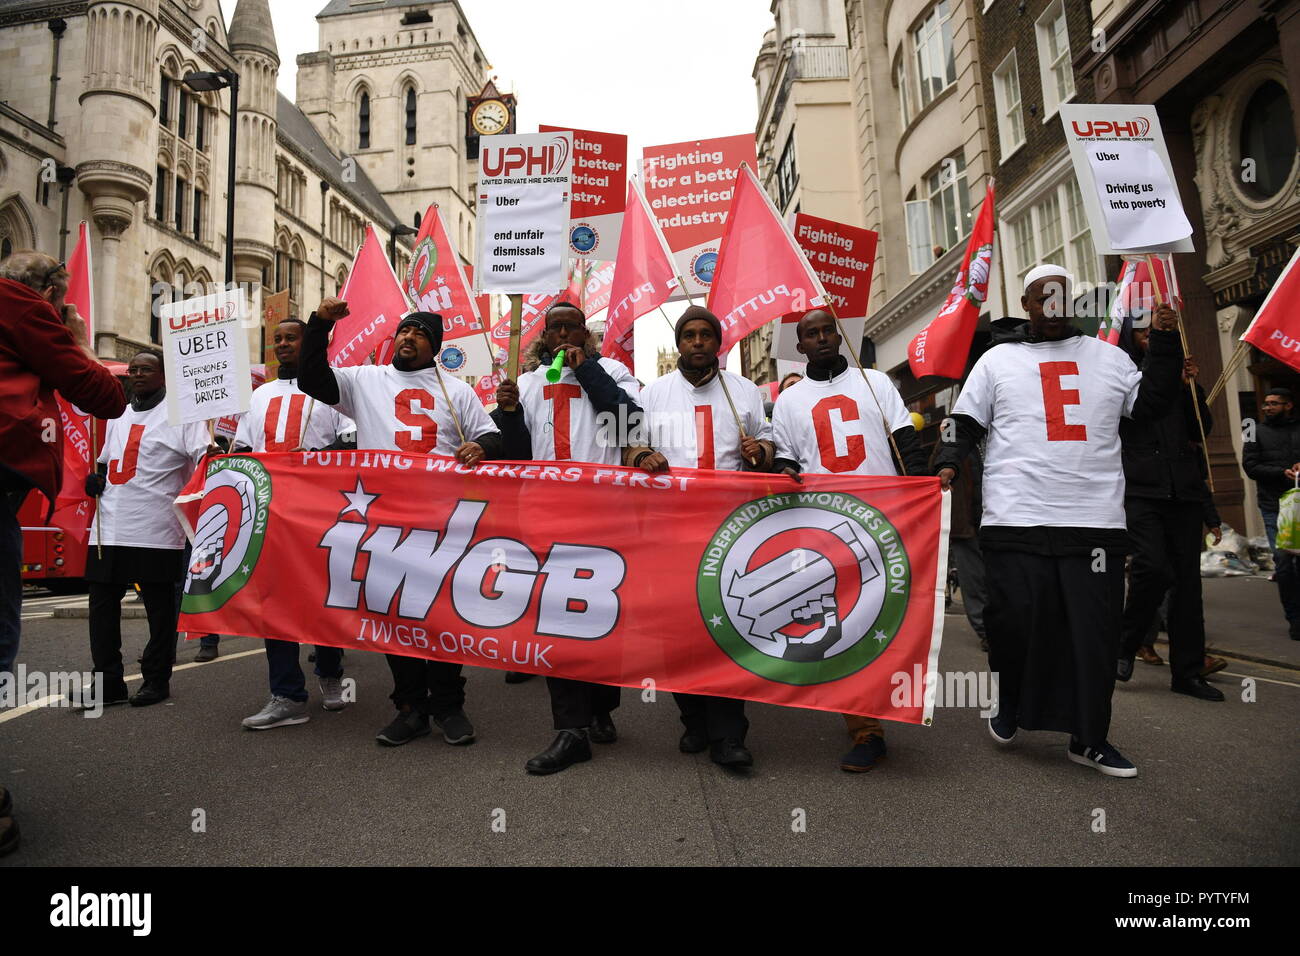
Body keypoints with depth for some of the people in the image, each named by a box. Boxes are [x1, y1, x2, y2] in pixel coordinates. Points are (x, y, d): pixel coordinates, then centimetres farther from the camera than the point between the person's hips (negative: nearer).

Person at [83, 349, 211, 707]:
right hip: (109, 528, 7)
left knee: (160, 607, 2)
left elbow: (204, 457, -11)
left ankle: (156, 680, 14)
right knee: (102, 604, 8)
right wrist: (95, 478, 11)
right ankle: (108, 681, 16)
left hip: (157, 530, -7)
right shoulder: (118, 416, 21)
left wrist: (216, 452, -34)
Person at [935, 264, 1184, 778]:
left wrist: (1165, 341, 7)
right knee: (1015, 621, -2)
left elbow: (1152, 403, 14)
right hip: (1015, 519, -2)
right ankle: (1011, 707, 24)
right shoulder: (998, 359, 11)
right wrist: (948, 464, -8)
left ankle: (1089, 738, 19)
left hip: (1096, 520, 3)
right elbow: (966, 421, 8)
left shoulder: (1107, 357, 18)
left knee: (1095, 629, 4)